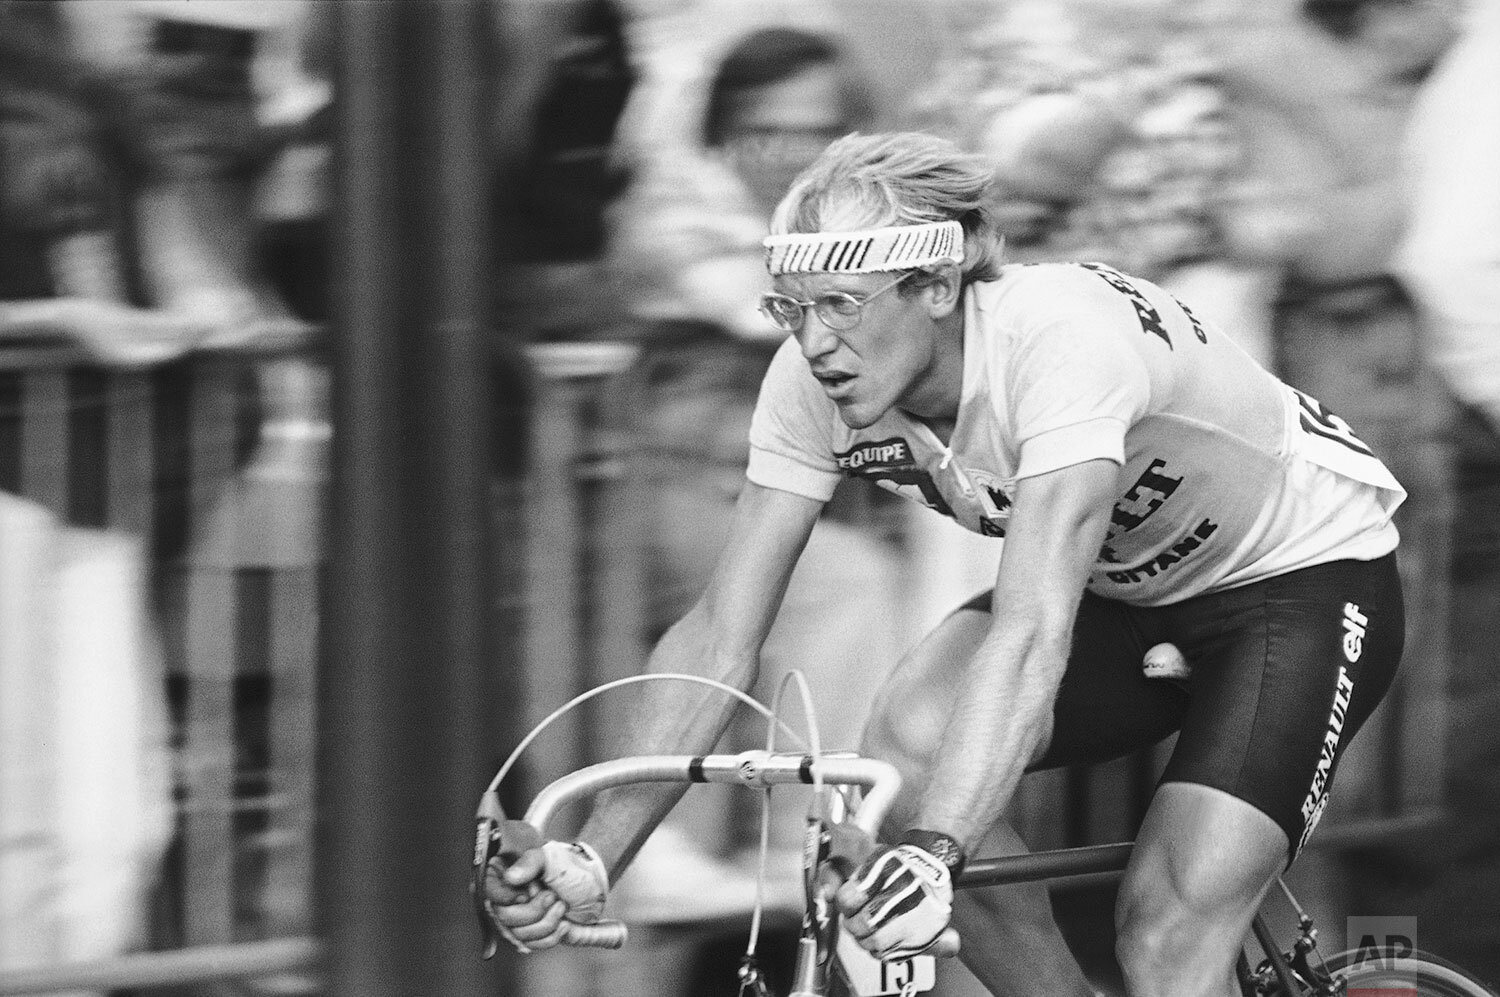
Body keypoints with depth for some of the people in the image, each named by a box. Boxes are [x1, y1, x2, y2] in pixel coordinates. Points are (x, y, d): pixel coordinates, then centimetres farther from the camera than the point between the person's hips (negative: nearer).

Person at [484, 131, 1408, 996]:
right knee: (909, 742, -22)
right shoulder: (814, 381, -18)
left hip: (1310, 576, -6)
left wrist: (933, 853, -61)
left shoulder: (1065, 338, -37)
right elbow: (720, 636, -18)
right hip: (1128, 591, 6)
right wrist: (590, 861, -29)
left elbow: (1032, 632, -49)